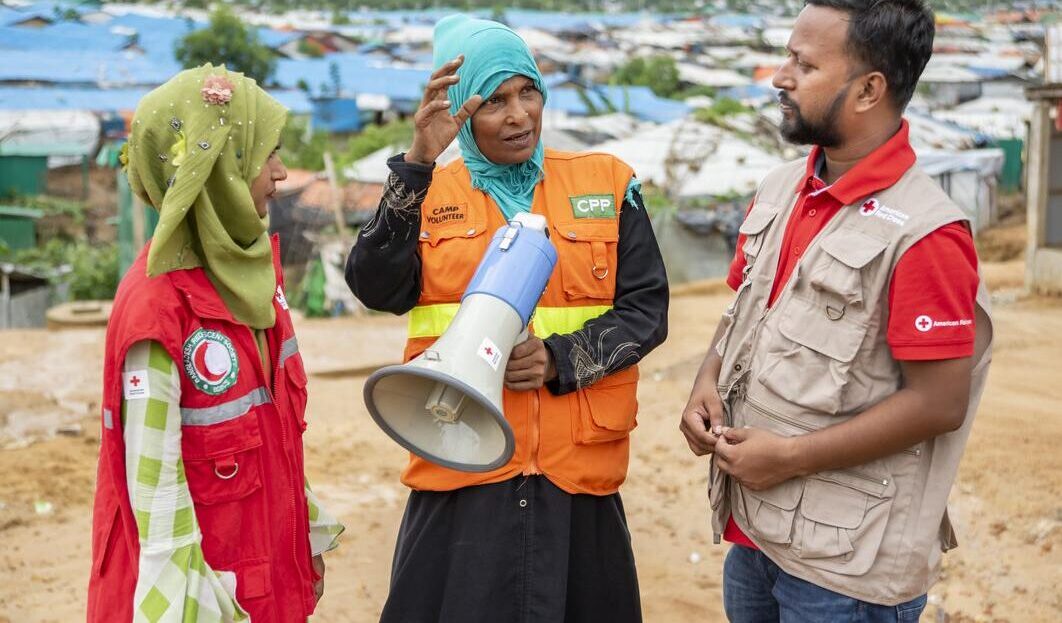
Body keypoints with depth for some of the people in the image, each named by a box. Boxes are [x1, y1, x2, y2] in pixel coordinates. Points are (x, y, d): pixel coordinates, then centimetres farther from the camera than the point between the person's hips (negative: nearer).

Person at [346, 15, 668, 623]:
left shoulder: (607, 184, 6)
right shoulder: (428, 195, 5)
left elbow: (647, 307, 3)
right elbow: (377, 288, -12)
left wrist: (561, 360, -14)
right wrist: (419, 161, -20)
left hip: (578, 465, 1)